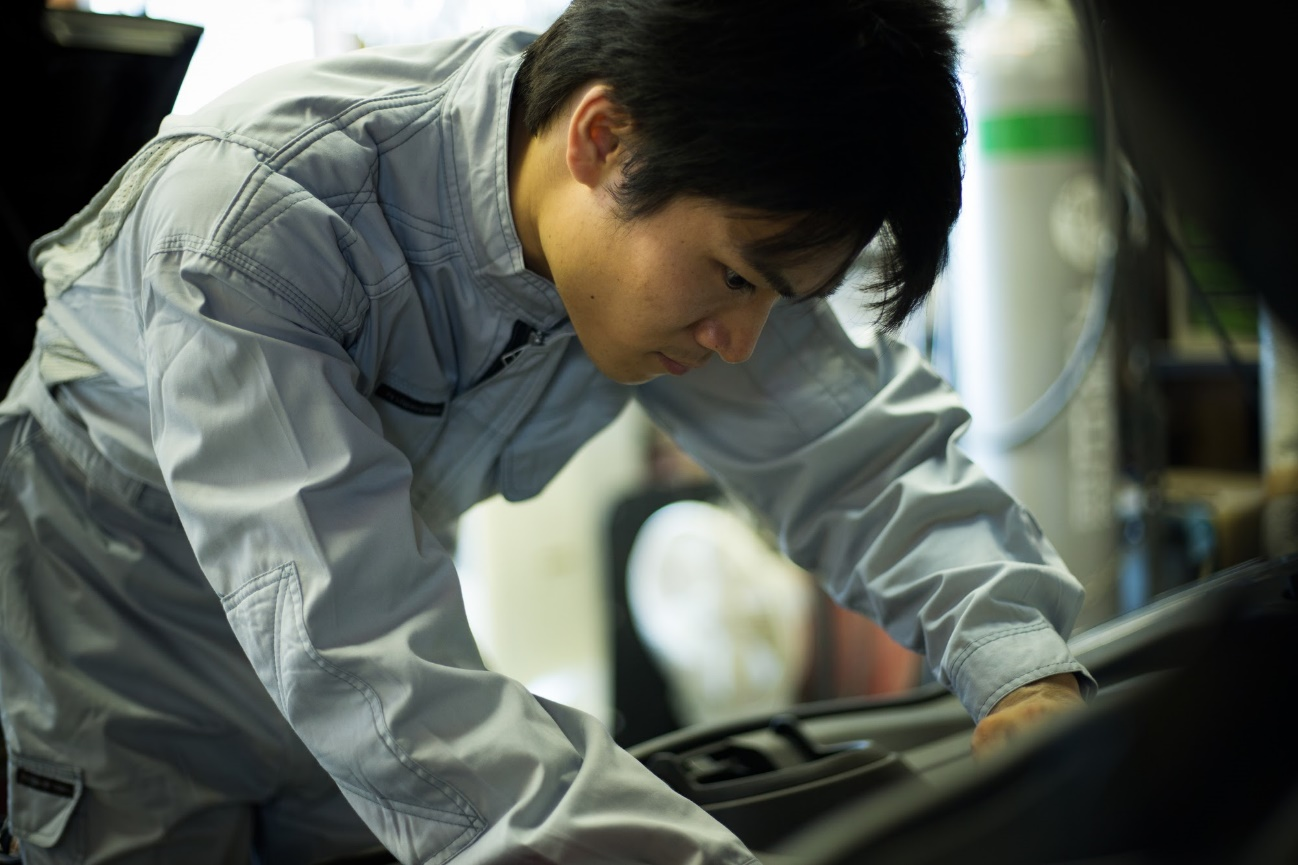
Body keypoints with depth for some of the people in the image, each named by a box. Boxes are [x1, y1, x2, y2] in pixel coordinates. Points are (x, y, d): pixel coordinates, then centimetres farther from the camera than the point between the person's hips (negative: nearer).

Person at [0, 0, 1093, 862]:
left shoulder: (706, 220, -16)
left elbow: (866, 445, -8)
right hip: (110, 712, -5)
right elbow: (360, 657, -43)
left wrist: (1025, 672, -26)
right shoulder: (253, 211, -36)